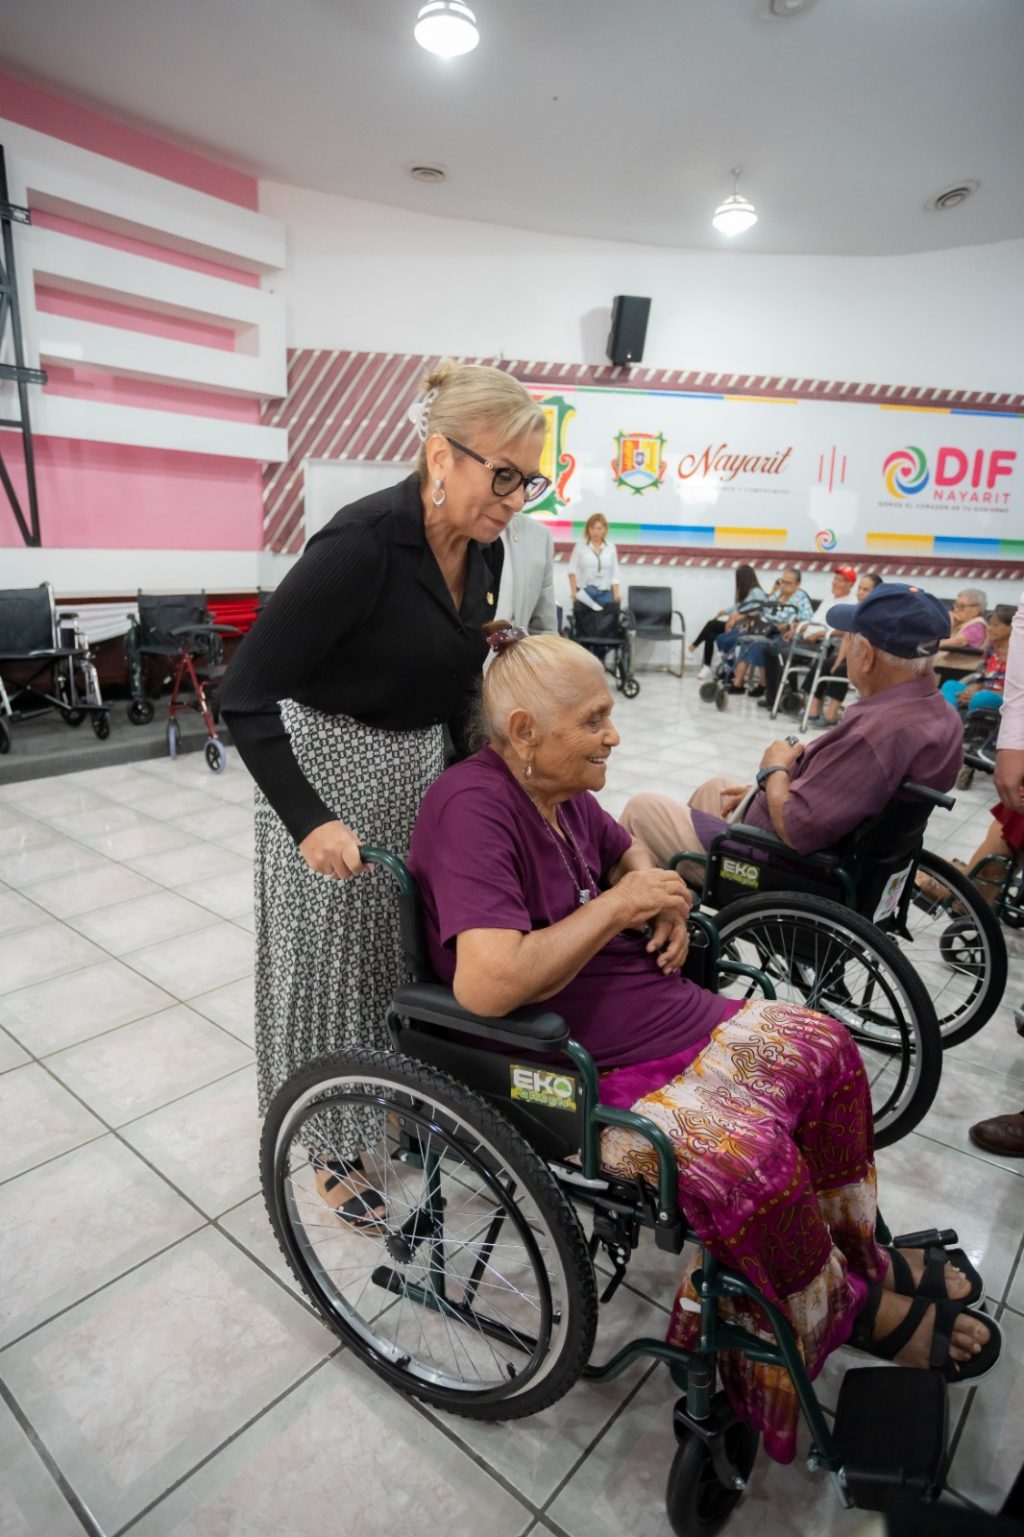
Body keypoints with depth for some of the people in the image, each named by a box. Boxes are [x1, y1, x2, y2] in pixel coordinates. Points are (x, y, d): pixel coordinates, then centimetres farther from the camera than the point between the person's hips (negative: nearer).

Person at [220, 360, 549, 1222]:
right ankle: (331, 1145, 33)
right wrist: (310, 821, -31)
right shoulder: (363, 543, -26)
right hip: (330, 769, -7)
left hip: (420, 767, 7)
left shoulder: (483, 552, -2)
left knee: (416, 948, 18)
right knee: (332, 962, 8)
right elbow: (246, 693, -25)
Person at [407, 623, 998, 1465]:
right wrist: (619, 904, -24)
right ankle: (852, 1307, 7)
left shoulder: (558, 788, 3)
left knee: (824, 1045, 8)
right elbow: (485, 983, -35)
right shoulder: (474, 808, -24)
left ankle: (859, 1253, 25)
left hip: (659, 1009, 10)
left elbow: (626, 853, 23)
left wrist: (662, 897, 0)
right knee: (746, 1148, -26)